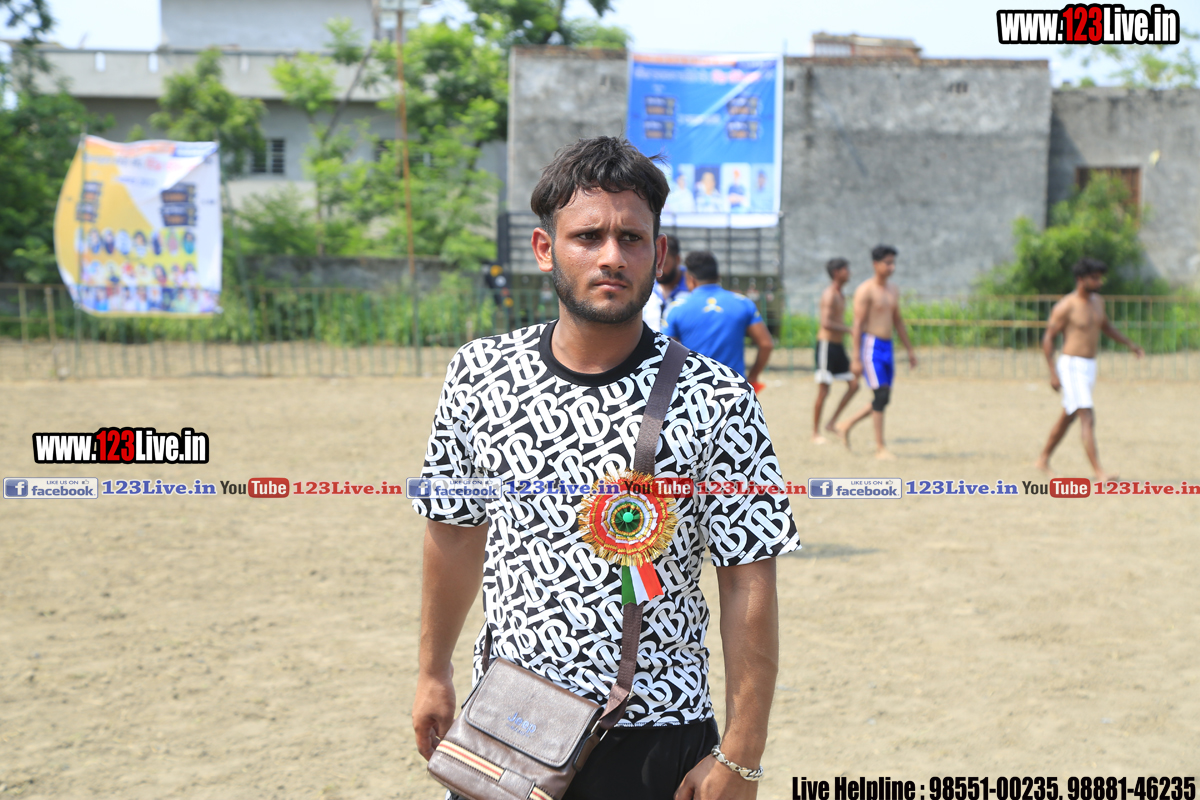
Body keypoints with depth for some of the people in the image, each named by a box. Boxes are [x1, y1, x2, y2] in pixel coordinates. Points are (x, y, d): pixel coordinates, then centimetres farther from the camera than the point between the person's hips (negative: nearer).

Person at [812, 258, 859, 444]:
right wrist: (849, 330, -22)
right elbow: (826, 323, -25)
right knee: (823, 390, -5)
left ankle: (832, 422, 11)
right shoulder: (829, 295, -14)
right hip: (827, 345, -9)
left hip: (839, 345, 9)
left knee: (854, 384, 4)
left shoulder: (840, 295, 16)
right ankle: (816, 433, 3)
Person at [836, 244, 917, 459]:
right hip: (870, 346, -8)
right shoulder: (865, 290, -10)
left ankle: (846, 426, 25)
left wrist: (910, 350, 20)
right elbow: (857, 325, -13)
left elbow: (898, 321, 23)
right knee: (882, 394, -13)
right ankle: (880, 447, -7)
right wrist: (855, 358, -18)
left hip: (887, 347, 8)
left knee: (883, 399, 8)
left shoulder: (893, 290, 14)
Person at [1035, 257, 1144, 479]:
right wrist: (1053, 374, -18)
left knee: (1067, 418, 18)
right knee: (1088, 419, -15)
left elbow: (1106, 326, 27)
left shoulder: (1097, 301, 10)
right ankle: (1099, 472, -18)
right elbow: (1047, 339, -13)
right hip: (1071, 367, -9)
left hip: (1089, 367, 9)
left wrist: (1131, 345, 18)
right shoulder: (1065, 306, -15)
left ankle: (1043, 459, 32)